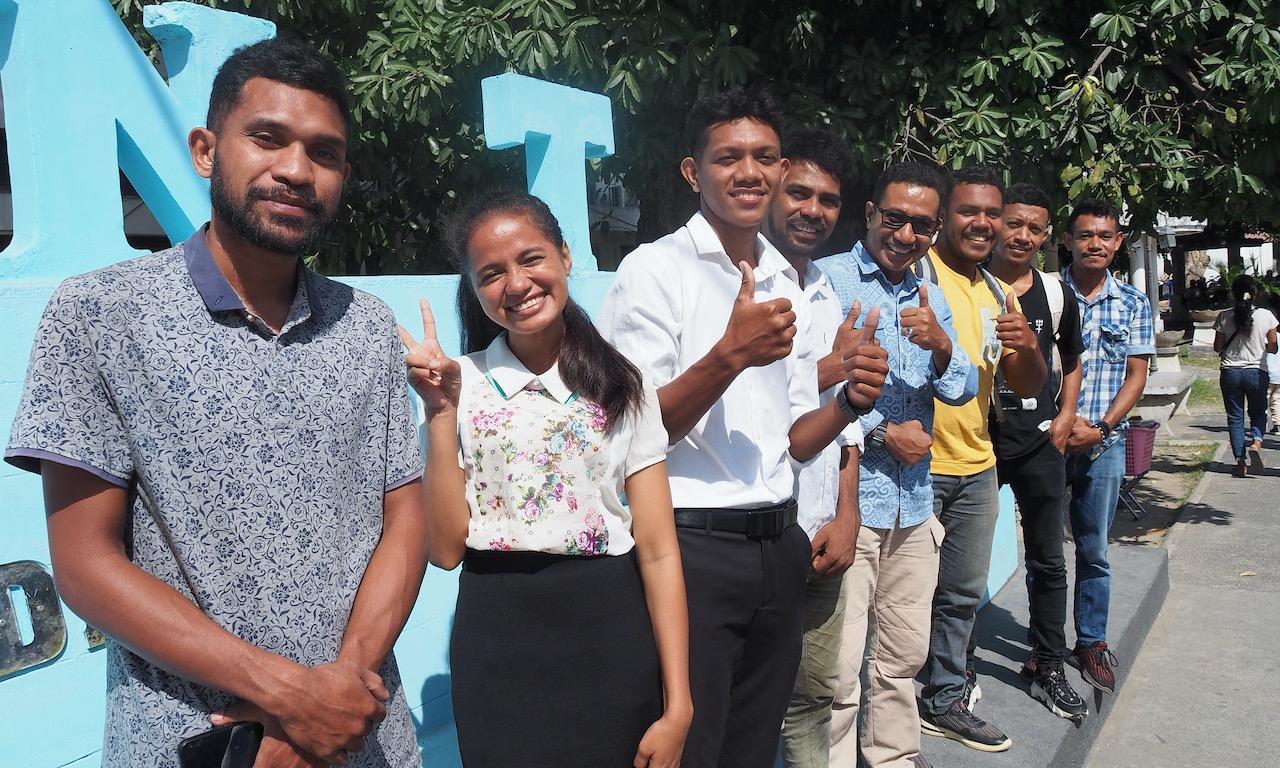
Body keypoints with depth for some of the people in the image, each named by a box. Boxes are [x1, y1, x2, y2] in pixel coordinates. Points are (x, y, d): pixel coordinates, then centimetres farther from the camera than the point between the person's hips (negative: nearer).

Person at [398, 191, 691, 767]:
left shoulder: (622, 386, 0)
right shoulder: (458, 385, -1)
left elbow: (659, 550, -4)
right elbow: (446, 547, -7)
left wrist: (677, 705, -8)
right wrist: (441, 411, -13)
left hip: (612, 638, 1)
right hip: (499, 647, 0)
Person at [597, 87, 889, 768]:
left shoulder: (786, 283, 13)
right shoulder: (655, 269, -7)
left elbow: (792, 442, 15)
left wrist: (851, 401, -5)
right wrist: (730, 356, -25)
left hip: (777, 550, 7)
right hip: (689, 549, -6)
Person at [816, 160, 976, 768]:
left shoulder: (931, 297, 15)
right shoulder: (827, 279, -7)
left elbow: (962, 391, 9)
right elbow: (810, 384, -16)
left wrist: (941, 345, -12)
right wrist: (885, 431, -9)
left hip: (915, 502, 7)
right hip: (847, 499, -6)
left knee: (905, 655, 17)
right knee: (839, 668, -4)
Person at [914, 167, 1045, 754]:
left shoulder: (999, 295, 13)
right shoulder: (915, 272, -9)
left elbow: (1028, 386, 12)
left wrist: (1027, 346, -8)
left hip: (976, 468, 7)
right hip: (915, 466, -7)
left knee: (963, 594, 17)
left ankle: (944, 701, 34)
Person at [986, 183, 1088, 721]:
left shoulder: (1055, 294, 6)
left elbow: (1071, 360, 19)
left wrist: (1065, 418, 6)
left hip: (1040, 444, 3)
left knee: (1047, 561, 11)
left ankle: (1048, 670, 26)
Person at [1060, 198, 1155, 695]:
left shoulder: (1133, 303, 7)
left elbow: (1136, 374, 4)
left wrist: (1101, 427, -9)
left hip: (1104, 443, 2)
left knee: (1093, 550, 11)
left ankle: (1091, 643, 25)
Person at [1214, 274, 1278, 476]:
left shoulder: (1224, 316, -6)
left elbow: (1217, 348, -1)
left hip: (1230, 372, 0)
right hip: (1257, 372, 0)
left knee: (1235, 417, 7)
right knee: (1258, 413, 17)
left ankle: (1241, 462, 3)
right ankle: (1256, 442, -12)